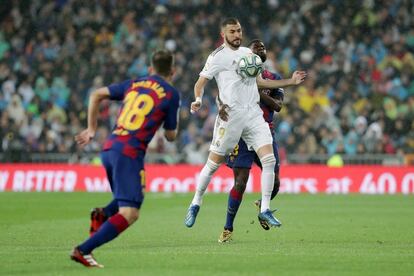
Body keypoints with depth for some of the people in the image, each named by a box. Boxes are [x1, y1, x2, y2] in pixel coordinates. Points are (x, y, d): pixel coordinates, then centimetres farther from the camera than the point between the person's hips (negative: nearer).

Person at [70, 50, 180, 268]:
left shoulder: (134, 84, 17)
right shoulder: (171, 94, 3)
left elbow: (96, 95, 18)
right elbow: (171, 136, 8)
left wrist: (91, 129, 24)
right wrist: (171, 129, 31)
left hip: (109, 149, 7)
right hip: (129, 153, -7)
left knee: (130, 199, 27)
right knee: (130, 214, -11)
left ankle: (102, 215, -2)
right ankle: (83, 250, -23)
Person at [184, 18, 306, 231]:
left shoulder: (248, 53, 17)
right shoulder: (218, 56, -3)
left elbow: (259, 81, 25)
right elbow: (200, 82, -3)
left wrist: (291, 81, 22)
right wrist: (198, 100, -24)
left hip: (253, 113, 5)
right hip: (230, 115, -5)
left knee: (269, 159, -8)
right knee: (214, 163, 0)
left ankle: (265, 210, 0)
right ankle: (195, 204, 19)